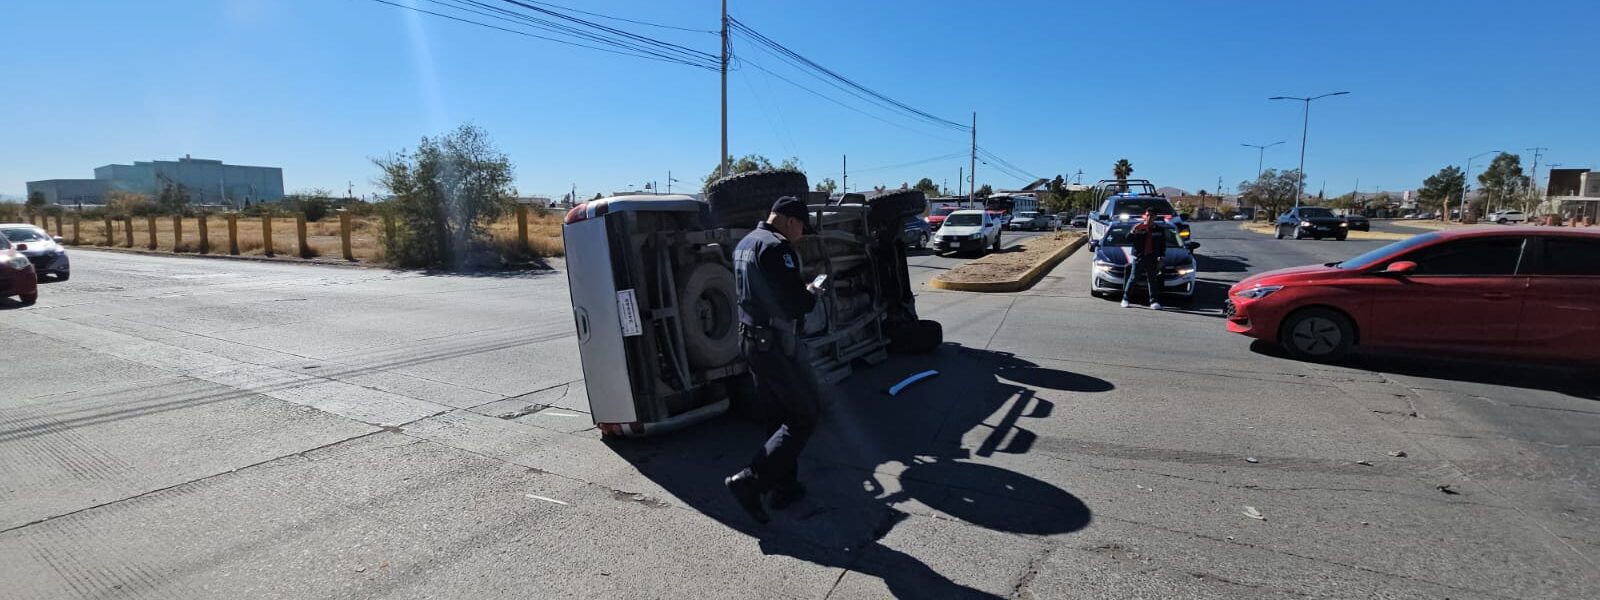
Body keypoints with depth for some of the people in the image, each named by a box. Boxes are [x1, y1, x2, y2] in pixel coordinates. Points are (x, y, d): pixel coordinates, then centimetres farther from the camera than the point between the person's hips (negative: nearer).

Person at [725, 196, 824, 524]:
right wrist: (813, 293, -1)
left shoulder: (745, 243, 13)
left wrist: (800, 288, 17)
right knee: (804, 416, -1)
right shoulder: (777, 247, -18)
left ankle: (785, 486, 26)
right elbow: (796, 304, -22)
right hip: (773, 345, -10)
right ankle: (750, 481, -4)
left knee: (781, 416, 18)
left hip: (750, 338, 10)